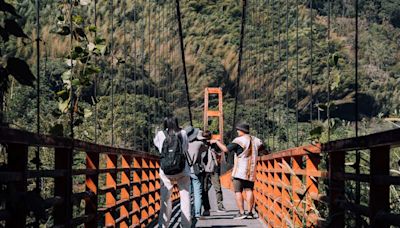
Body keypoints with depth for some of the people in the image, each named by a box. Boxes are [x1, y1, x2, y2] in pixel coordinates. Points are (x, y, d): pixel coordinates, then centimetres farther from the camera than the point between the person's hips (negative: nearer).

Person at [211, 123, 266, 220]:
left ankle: (241, 213, -9)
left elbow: (225, 149, -14)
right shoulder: (255, 140, 10)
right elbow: (262, 148, 31)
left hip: (239, 171, -6)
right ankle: (250, 212, 2)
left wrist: (216, 141, -2)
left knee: (238, 191, -2)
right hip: (251, 172, 6)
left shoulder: (239, 140, -10)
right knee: (249, 190, 7)